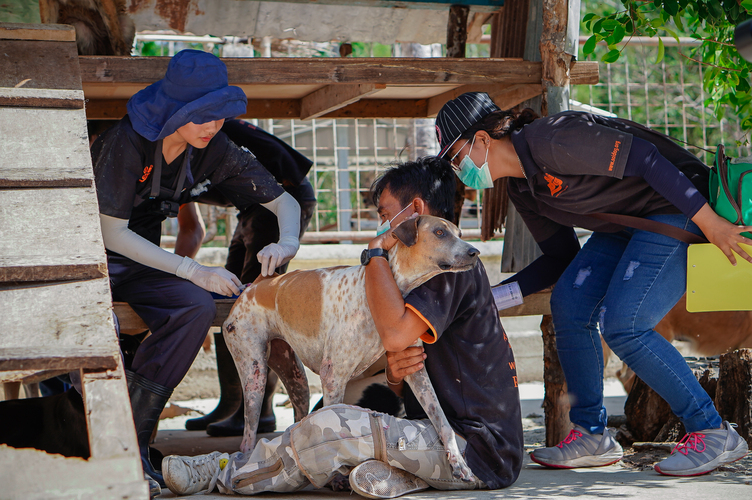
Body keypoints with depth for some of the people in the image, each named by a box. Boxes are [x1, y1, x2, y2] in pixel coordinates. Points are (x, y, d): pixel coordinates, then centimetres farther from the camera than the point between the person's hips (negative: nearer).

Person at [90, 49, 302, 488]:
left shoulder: (215, 152, -7)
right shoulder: (127, 142, -23)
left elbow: (285, 201, 2)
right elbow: (112, 233, -23)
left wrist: (287, 243, -22)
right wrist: (193, 271, -27)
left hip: (140, 264, 5)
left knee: (197, 308, -26)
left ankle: (131, 435, -22)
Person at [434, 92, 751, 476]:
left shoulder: (549, 139, -24)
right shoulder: (521, 187, 6)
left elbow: (644, 158, -27)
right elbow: (561, 258, 12)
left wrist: (710, 222, -27)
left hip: (681, 206, -9)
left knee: (622, 325, -18)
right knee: (568, 305, -3)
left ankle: (714, 434, -6)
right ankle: (591, 436, 8)